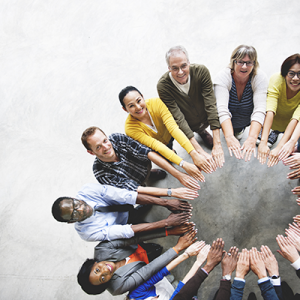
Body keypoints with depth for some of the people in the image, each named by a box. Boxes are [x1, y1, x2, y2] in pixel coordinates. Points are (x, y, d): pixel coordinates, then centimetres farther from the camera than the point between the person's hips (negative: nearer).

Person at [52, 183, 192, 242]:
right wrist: (166, 222, -36)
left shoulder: (88, 191, -28)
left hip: (127, 207, 3)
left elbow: (127, 196, -31)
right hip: (127, 223, -3)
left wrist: (165, 202, -35)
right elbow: (128, 231, -34)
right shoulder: (87, 233, -32)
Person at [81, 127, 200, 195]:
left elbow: (148, 153, -30)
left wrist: (178, 175, -37)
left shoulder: (117, 139, -28)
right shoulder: (101, 173, -33)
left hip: (145, 166, 2)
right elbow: (135, 190, -36)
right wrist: (172, 192, -42)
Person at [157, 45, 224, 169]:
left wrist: (217, 144, -36)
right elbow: (178, 119, -31)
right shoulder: (163, 86, -30)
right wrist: (200, 152, -38)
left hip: (205, 118, 2)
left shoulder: (201, 71, -25)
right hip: (185, 127, -2)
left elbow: (211, 106, -29)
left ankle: (202, 131, 23)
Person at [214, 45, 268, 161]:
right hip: (227, 121, -1)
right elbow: (222, 109, -40)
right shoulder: (223, 77, -28)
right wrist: (229, 137, -56)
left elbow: (259, 110, -36)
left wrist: (252, 138, -51)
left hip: (247, 120, 2)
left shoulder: (260, 77, -24)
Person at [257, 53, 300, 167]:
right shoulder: (277, 80, -32)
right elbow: (270, 112, -42)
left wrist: (279, 147, -51)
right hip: (275, 120, 1)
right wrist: (263, 143, -52)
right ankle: (274, 132, 7)